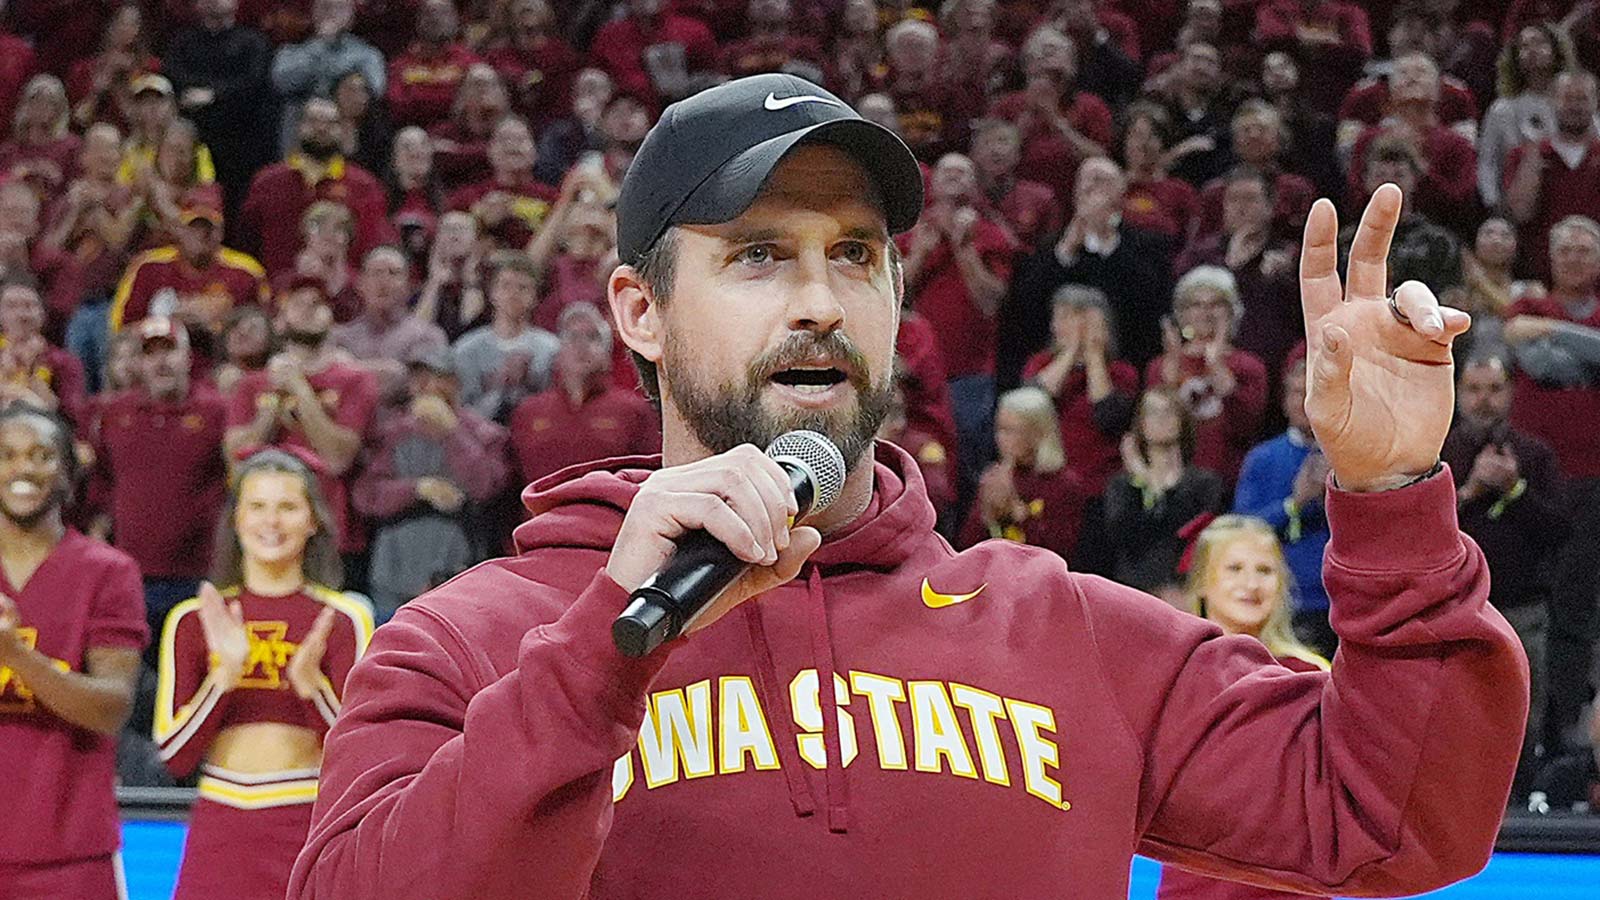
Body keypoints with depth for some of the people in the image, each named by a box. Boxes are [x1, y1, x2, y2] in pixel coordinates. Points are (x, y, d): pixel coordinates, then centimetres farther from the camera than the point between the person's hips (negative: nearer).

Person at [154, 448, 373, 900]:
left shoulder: (343, 619, 2)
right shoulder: (193, 620, 7)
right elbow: (174, 757, 1)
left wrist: (309, 680, -19)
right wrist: (226, 672, -11)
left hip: (311, 825, -1)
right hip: (219, 827, 1)